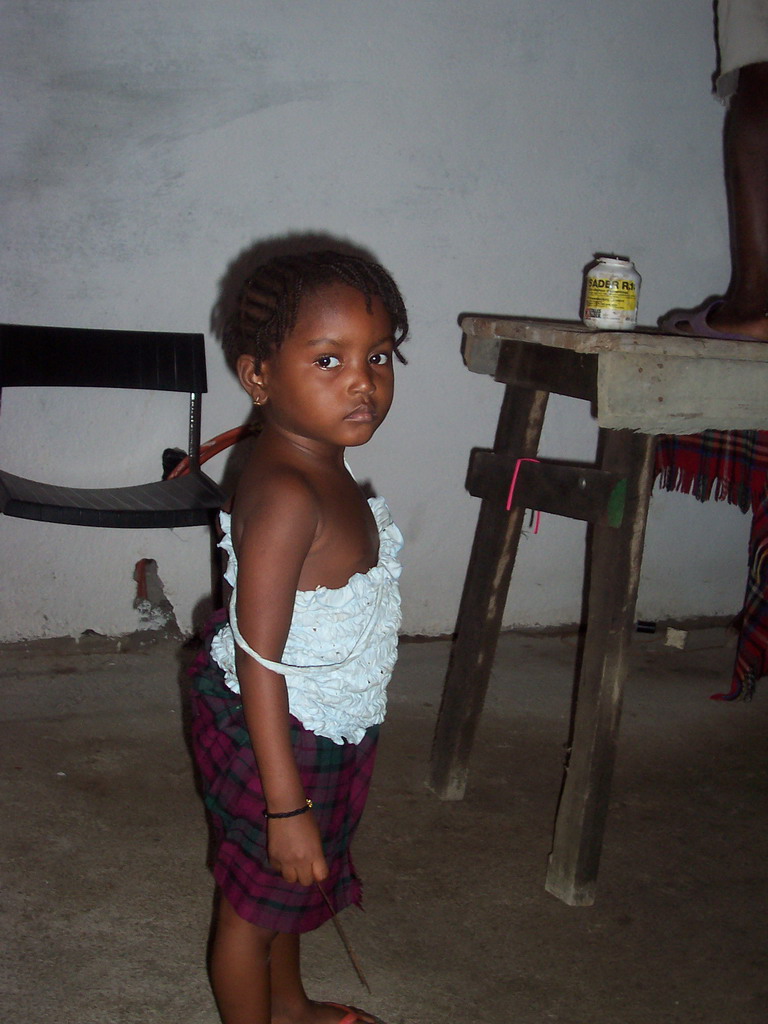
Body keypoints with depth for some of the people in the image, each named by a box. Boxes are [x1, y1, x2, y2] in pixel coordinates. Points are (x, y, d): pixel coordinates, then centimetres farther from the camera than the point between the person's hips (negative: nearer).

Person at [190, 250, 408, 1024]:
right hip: (272, 736, -10)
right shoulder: (286, 496, -31)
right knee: (254, 899, 13)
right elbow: (257, 659, -30)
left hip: (324, 729, 10)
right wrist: (286, 805, -27)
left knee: (290, 886, 29)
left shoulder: (321, 467, -1)